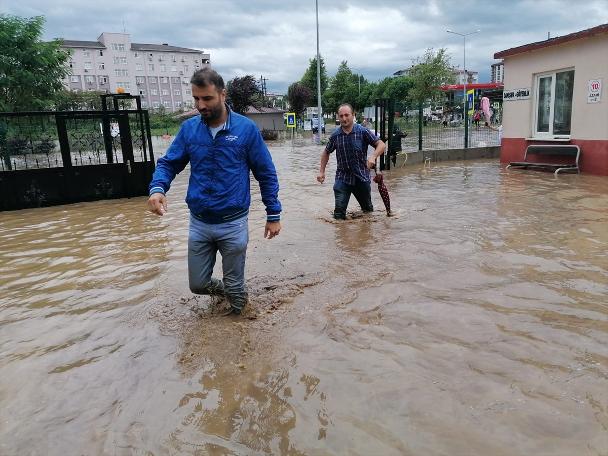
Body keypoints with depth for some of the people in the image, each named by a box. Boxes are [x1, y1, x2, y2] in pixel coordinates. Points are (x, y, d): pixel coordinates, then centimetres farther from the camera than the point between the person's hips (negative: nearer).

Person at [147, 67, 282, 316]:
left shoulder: (246, 128, -9)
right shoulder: (188, 128, 0)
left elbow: (266, 173, -4)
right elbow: (168, 163, 5)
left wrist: (273, 214, -4)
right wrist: (157, 188, -17)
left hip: (233, 223, -3)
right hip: (198, 223, 3)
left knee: (234, 288, 11)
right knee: (198, 285, 16)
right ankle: (223, 289, 47)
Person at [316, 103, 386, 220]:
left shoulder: (363, 132, -8)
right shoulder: (335, 135, -1)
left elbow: (381, 145, -10)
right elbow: (326, 152, 14)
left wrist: (373, 156, -30)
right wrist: (321, 171, 7)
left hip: (362, 176, 0)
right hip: (342, 177, 1)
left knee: (368, 208, 18)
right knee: (339, 212, -10)